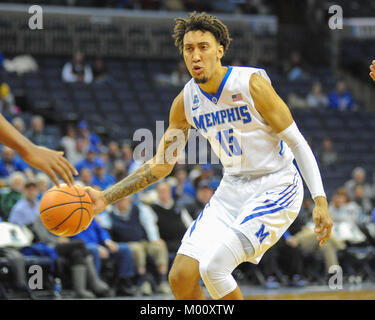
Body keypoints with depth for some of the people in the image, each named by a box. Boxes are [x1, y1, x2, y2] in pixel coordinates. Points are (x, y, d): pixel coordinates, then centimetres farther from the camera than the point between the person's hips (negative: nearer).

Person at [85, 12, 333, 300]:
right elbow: (160, 166, 8)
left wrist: (321, 201, -21)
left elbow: (298, 144, -12)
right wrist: (106, 197, -3)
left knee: (213, 267, -23)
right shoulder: (186, 102, -1)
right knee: (181, 276, -5)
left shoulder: (251, 84, -18)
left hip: (275, 188, -6)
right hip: (232, 190, 6)